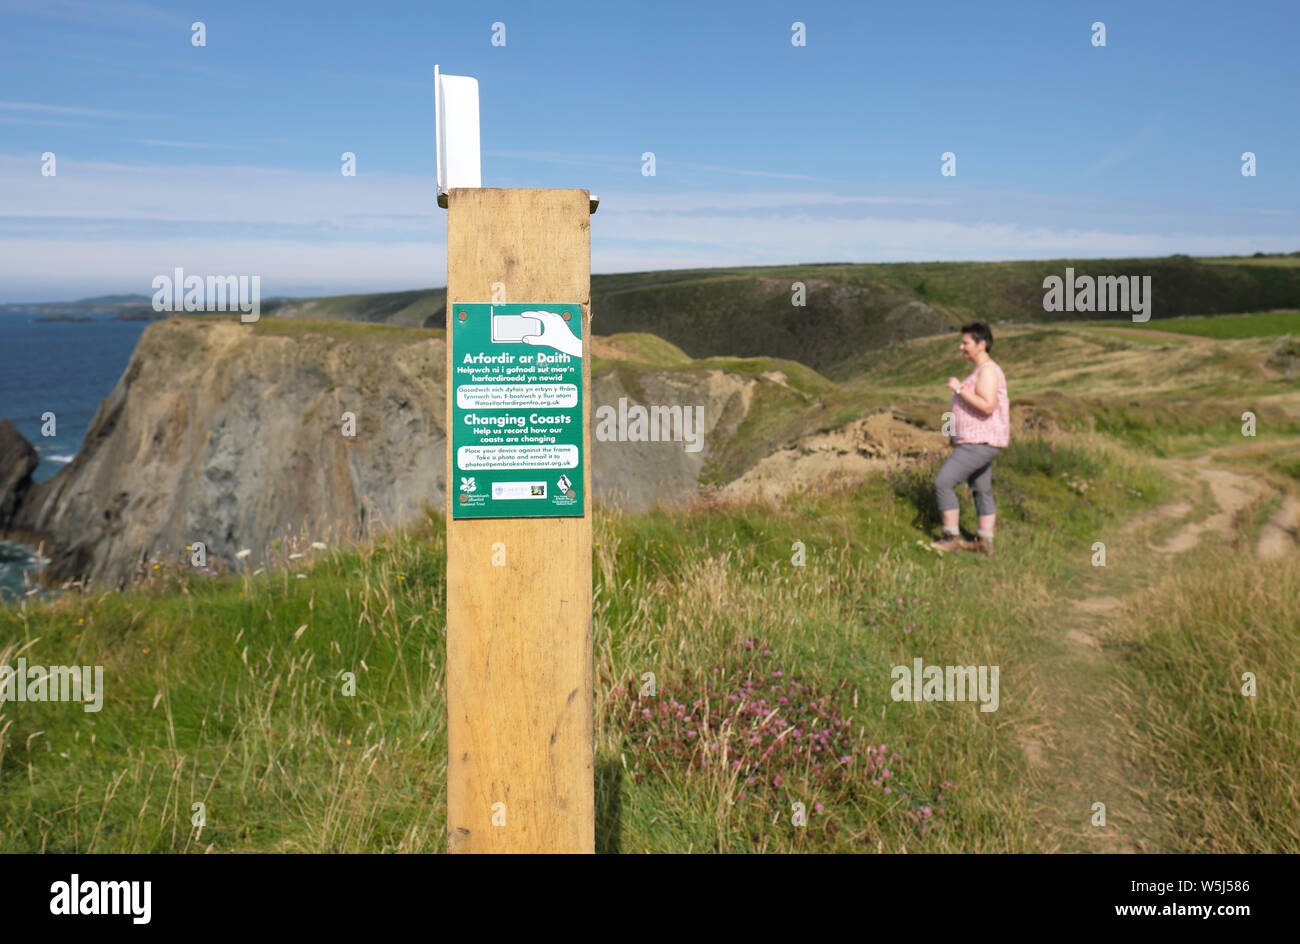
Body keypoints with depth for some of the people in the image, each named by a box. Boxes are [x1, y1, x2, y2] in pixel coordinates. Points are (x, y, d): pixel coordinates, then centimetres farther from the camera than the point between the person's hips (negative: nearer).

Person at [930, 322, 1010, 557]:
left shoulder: (987, 371, -17)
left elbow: (988, 407, -28)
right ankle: (986, 543, 19)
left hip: (980, 443, -11)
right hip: (978, 441, 11)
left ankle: (951, 538, -3)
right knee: (982, 491, 14)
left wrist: (959, 389, -22)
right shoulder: (983, 370, 16)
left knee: (943, 482, -10)